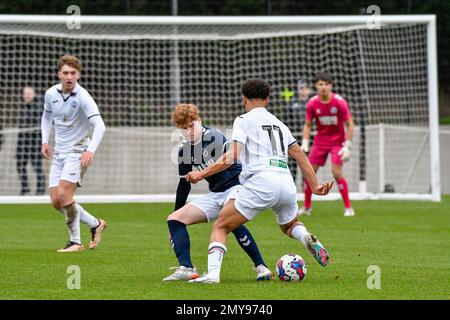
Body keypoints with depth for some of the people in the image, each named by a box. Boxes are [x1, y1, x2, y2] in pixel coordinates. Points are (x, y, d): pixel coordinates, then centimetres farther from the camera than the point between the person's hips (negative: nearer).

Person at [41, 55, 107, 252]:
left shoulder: (82, 97, -18)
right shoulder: (51, 93, 2)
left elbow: (99, 125, -27)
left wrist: (91, 150, -40)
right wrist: (45, 141, 13)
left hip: (78, 151, -7)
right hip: (59, 153, 7)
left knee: (64, 194, -21)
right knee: (56, 202, 0)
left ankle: (75, 242, -7)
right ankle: (95, 224, 18)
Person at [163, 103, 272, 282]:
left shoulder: (213, 137, -15)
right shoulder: (184, 150, 8)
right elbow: (184, 184, 18)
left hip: (236, 186, -8)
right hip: (215, 195, 8)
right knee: (174, 219, -2)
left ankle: (261, 268, -30)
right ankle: (186, 268, -17)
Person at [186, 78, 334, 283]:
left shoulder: (244, 120, 7)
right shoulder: (279, 124, 25)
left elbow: (231, 157, -6)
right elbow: (300, 155, 22)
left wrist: (202, 174, -5)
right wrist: (315, 186, 24)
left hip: (260, 183, -5)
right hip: (287, 183, 5)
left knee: (220, 227, 3)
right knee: (289, 225, 33)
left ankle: (212, 272, -18)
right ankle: (308, 239, 0)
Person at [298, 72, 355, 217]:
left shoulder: (339, 102, -18)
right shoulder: (312, 104, -9)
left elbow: (349, 125, -11)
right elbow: (308, 125, 5)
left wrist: (347, 147, -17)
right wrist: (305, 143, -9)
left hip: (338, 142, -4)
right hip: (320, 141, 4)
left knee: (337, 172, -19)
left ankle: (348, 207, -7)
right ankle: (307, 207, 16)